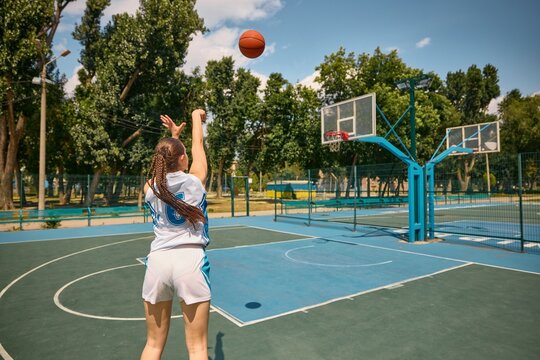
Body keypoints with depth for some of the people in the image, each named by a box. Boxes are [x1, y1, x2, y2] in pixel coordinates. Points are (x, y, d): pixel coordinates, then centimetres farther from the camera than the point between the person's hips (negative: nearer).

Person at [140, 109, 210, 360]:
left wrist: (173, 136, 37)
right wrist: (196, 117, 32)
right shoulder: (195, 180, -1)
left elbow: (167, 166, 27)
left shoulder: (151, 188, 5)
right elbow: (198, 146, 16)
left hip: (158, 261, 3)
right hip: (190, 260, -3)